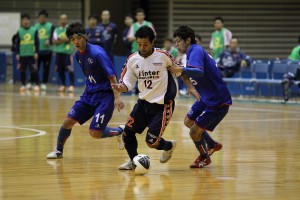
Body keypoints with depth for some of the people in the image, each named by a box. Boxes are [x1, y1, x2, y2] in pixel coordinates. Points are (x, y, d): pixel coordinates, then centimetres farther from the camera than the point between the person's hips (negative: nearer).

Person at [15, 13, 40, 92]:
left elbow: (37, 42, 2)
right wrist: (17, 54, 1)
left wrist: (36, 52, -3)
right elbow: (17, 43, 6)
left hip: (32, 54, -1)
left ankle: (36, 85, 3)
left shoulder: (34, 30, 1)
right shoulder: (19, 31, 3)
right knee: (22, 70, 6)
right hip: (22, 55, 1)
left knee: (34, 70, -3)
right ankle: (23, 85, 16)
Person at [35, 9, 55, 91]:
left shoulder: (51, 26, 5)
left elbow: (52, 36, -5)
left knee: (46, 68, 3)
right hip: (37, 50, 1)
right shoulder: (35, 26, 11)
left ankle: (44, 83, 11)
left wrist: (49, 41, -25)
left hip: (47, 50, -1)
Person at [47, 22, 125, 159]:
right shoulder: (78, 55, 5)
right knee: (68, 121, 0)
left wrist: (117, 96, -26)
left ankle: (120, 131, 13)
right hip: (89, 95, 7)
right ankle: (58, 151, 22)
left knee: (95, 133, -14)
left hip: (104, 95, -7)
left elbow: (112, 76, -20)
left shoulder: (97, 53, -19)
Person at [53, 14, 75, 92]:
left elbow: (69, 38, -12)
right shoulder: (56, 30, 14)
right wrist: (63, 40, -11)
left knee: (70, 69, -10)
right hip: (59, 52, 5)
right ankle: (63, 85, 17)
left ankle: (71, 85, -7)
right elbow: (54, 41, 3)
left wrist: (59, 40, -8)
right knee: (60, 70, 7)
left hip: (68, 51, -5)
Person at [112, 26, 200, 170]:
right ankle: (133, 161, 25)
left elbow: (180, 70, 1)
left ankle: (169, 146, 26)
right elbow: (127, 84, 1)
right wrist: (120, 88, -20)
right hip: (144, 102, 5)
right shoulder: (132, 60, -3)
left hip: (162, 105, -5)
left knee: (151, 141, -9)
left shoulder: (162, 56, -14)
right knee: (127, 133, -2)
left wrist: (191, 87, -4)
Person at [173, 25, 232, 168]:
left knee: (195, 132, -6)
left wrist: (181, 70, -51)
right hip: (207, 98, 11)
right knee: (188, 121, 22)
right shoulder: (195, 51, 9)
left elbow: (199, 71, -40)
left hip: (217, 101, -11)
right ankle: (212, 145, 38)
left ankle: (204, 157, 20)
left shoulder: (195, 51, -21)